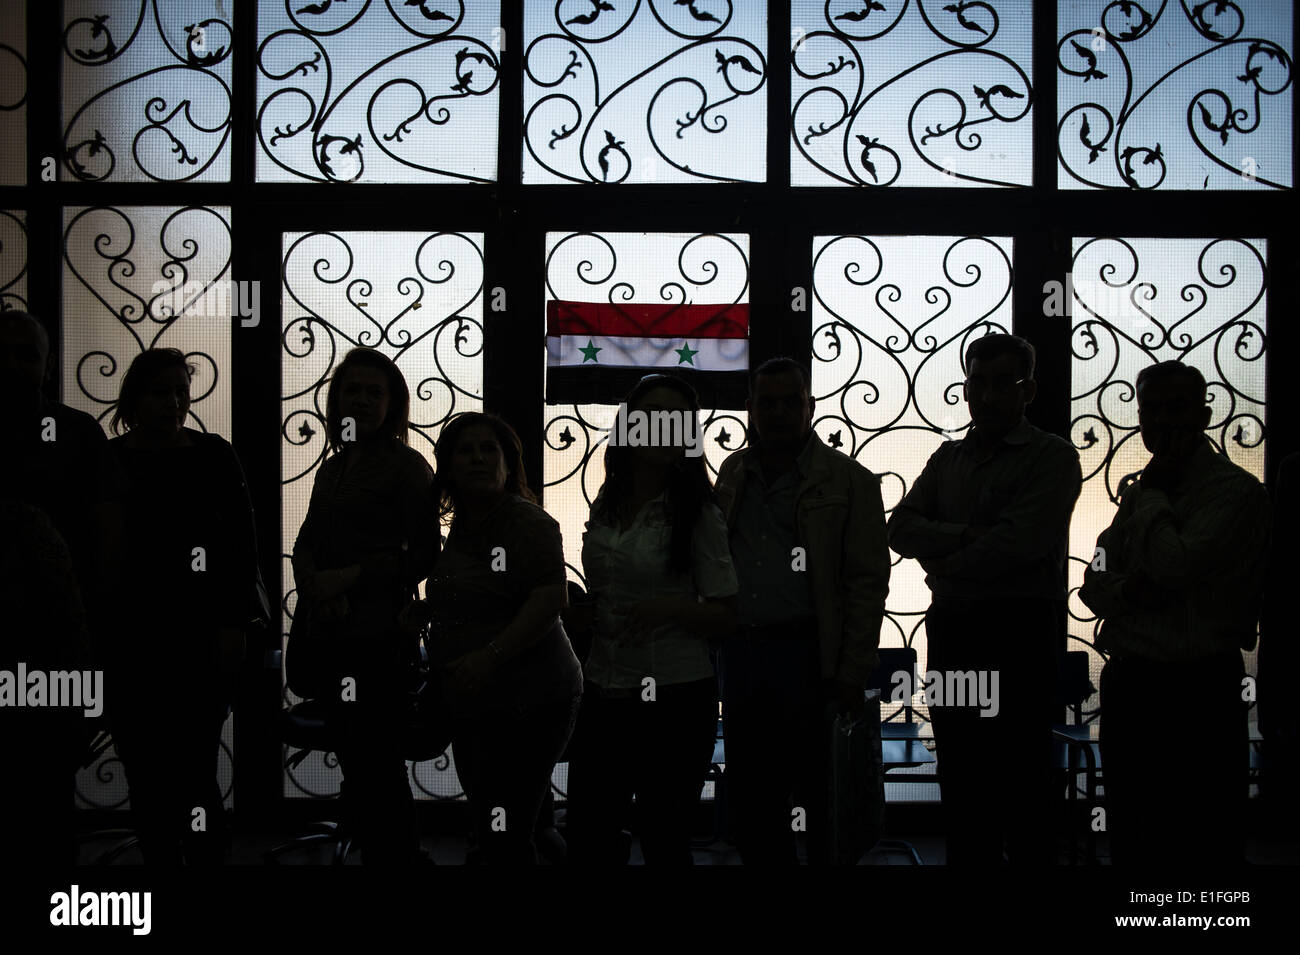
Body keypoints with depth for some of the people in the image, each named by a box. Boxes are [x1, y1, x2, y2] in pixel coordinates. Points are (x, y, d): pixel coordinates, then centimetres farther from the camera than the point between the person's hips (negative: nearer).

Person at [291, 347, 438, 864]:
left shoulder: (407, 466, -5)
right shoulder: (333, 467, 16)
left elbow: (423, 555, -9)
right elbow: (305, 543, 12)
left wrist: (351, 577, -13)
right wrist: (316, 587, -8)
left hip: (379, 635, -7)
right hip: (329, 633, 7)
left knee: (378, 768, -4)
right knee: (352, 764, 14)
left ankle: (399, 856, 8)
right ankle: (372, 854, 25)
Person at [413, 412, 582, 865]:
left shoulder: (528, 522, -11)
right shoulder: (460, 526, 16)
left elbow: (551, 598, -22)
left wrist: (490, 656, -26)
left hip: (526, 705, -9)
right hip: (471, 708, 9)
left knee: (504, 842, -10)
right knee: (487, 835, 14)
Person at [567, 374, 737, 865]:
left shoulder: (697, 515, -7)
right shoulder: (607, 504, 8)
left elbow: (725, 615, -7)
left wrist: (669, 609, -24)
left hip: (675, 699, -5)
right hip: (604, 695, 5)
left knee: (665, 842, 5)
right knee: (587, 841, 9)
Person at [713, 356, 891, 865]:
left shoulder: (849, 482, -1)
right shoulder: (733, 474, 13)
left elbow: (867, 585, -5)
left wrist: (851, 678, -11)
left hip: (808, 657, -5)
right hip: (740, 652, 5)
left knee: (822, 800, 1)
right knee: (749, 801, 11)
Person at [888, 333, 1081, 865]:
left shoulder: (1052, 457, -2)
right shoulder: (947, 459, 17)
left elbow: (1021, 541, -15)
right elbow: (902, 528, 4)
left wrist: (943, 568, -4)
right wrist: (964, 535, -13)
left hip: (1021, 635, -6)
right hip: (951, 635, 6)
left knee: (1022, 782, -2)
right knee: (960, 781, 10)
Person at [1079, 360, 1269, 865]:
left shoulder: (1237, 492, -8)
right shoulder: (1135, 495, 15)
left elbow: (1177, 563, -22)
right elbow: (1093, 583, 13)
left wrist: (1152, 494, -6)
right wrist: (1129, 591, -10)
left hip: (1196, 691, -7)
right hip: (1127, 683, 7)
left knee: (1200, 843, -1)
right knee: (1130, 840, 14)